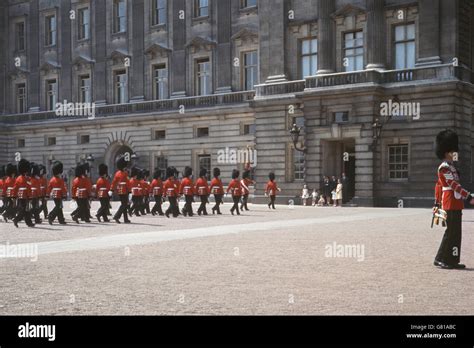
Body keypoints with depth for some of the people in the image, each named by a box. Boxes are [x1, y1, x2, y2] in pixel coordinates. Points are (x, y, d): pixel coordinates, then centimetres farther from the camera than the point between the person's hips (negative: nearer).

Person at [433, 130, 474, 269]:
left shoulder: (450, 167, 18)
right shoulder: (444, 167, -14)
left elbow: (438, 186, 23)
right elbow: (454, 185, -22)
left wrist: (437, 202, 26)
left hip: (455, 205, 10)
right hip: (451, 204, -10)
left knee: (455, 233, 10)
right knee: (451, 232, -7)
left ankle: (452, 261, 14)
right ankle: (442, 259, -1)